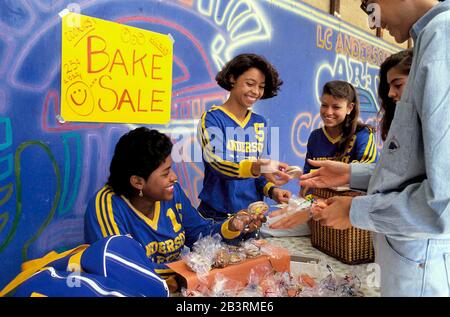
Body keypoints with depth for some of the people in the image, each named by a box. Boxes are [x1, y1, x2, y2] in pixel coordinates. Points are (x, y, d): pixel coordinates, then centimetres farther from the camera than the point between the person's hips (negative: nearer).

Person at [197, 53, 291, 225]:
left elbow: (262, 170, 11)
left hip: (253, 213, 4)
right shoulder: (212, 118, -6)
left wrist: (271, 190, -8)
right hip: (217, 215, -3)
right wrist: (255, 167, -36)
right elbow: (218, 164, -21)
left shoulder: (260, 123, 8)